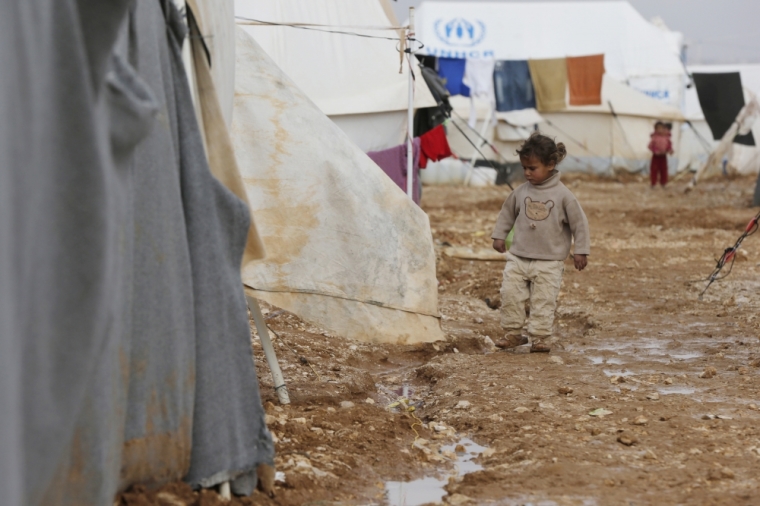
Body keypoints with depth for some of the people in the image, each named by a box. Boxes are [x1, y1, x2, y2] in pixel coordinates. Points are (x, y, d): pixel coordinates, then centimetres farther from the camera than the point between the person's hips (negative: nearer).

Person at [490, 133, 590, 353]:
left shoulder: (563, 195, -8)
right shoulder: (521, 192, 2)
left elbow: (579, 223, -3)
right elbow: (507, 213, 18)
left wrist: (581, 250, -3)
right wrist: (499, 235, 13)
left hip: (549, 262, -4)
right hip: (518, 258, 4)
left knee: (544, 301, -1)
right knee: (509, 293, -1)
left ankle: (540, 337, 7)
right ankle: (512, 333, 9)